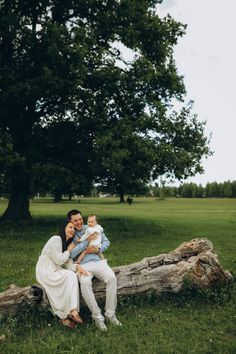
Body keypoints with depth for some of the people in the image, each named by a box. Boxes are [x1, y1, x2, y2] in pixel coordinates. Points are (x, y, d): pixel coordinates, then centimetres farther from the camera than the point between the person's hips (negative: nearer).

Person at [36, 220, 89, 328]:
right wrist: (69, 250, -6)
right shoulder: (56, 239, -14)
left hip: (54, 271, 8)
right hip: (45, 272, -8)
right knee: (71, 276, -23)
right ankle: (72, 311, -25)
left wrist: (77, 267, -12)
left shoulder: (67, 243, 15)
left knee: (71, 278, -17)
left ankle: (64, 316, -18)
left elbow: (68, 262, 6)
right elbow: (59, 260, -17)